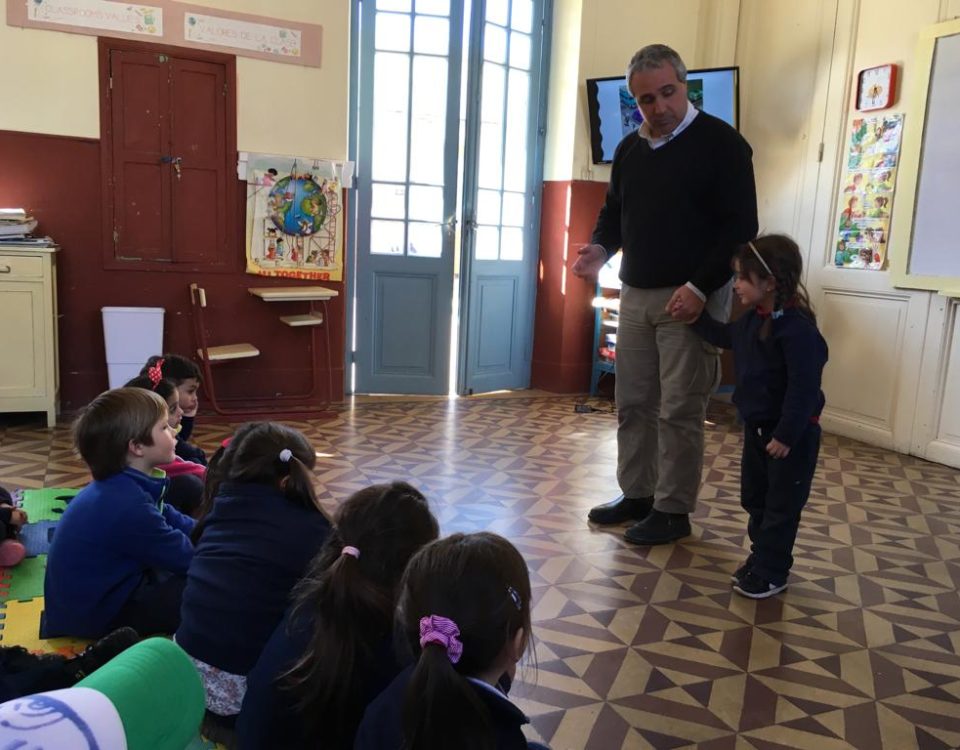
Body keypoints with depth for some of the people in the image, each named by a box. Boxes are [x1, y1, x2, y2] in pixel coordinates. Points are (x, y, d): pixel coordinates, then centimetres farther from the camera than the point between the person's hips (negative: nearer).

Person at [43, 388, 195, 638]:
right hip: (92, 616, -10)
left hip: (98, 593, 10)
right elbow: (186, 558, -22)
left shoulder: (120, 487, 1)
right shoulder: (127, 505, -32)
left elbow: (177, 523, 11)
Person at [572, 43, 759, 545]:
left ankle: (674, 510, 9)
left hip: (691, 298, -6)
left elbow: (741, 226, -10)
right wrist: (601, 249, 0)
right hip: (636, 296, 6)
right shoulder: (629, 150, 13)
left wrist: (700, 287, -19)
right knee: (633, 403, 10)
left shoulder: (720, 143, -6)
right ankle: (637, 496, 23)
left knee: (680, 411, -3)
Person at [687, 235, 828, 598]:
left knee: (781, 504, 3)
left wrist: (786, 435, -25)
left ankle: (771, 572, 14)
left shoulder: (797, 328, -26)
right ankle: (762, 556, 32)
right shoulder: (754, 319, 3)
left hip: (791, 434, -9)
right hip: (757, 426, 9)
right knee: (754, 497, 18)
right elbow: (726, 336, 25)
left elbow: (803, 388, -27)